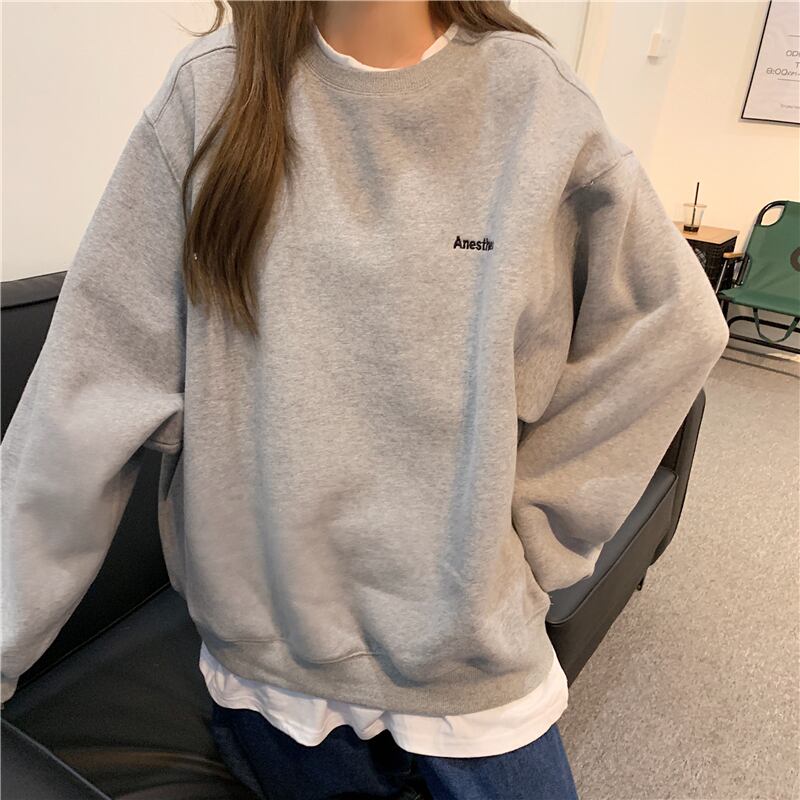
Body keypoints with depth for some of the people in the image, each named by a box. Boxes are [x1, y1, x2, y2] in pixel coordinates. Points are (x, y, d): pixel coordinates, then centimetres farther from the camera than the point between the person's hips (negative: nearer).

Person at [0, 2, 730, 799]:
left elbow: (672, 327, 0)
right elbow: (96, 375, -8)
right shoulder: (211, 90, -7)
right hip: (263, 633, 1)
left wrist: (527, 530, -4)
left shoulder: (534, 97, -7)